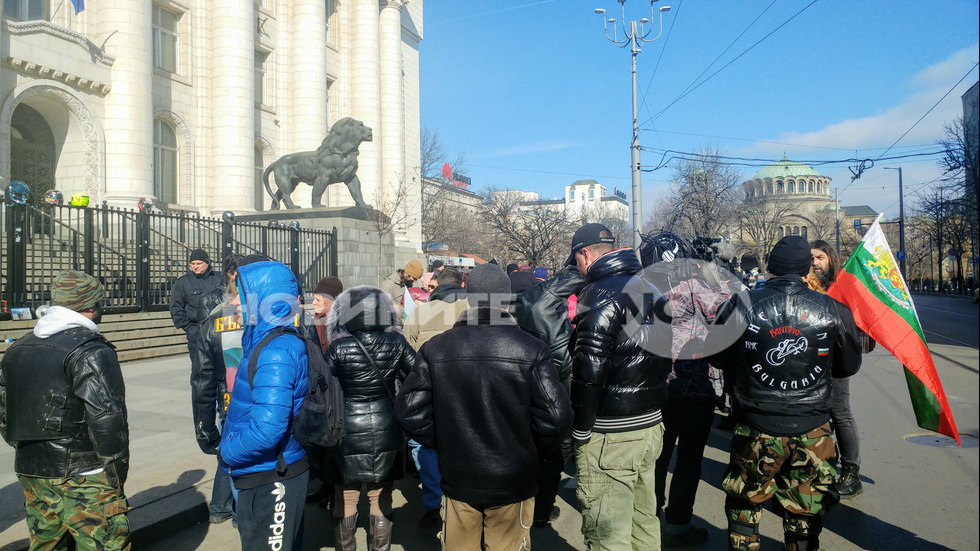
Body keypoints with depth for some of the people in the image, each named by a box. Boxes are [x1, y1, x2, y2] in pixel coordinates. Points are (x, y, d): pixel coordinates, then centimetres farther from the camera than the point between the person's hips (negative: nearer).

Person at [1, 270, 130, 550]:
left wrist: (30, 453, 22)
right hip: (82, 477, -8)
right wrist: (117, 475, -10)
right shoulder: (91, 351, -15)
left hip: (30, 474, 8)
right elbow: (106, 419, -20)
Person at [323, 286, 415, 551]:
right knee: (381, 499, 14)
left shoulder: (338, 348, -12)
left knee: (345, 499, 14)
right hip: (386, 432, 2)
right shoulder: (396, 343, -7)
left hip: (348, 433, -2)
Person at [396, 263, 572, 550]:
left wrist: (442, 445, 7)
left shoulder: (435, 348, -7)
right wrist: (531, 452, 2)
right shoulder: (531, 349, -13)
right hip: (513, 481, -2)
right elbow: (555, 416, -16)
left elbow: (408, 411, -6)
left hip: (458, 480, 2)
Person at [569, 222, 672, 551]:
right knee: (644, 521, 22)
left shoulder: (600, 294, -15)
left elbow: (588, 371, -22)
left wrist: (581, 430, -13)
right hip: (651, 425, 9)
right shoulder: (652, 291, 12)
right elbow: (666, 358, 19)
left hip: (611, 436, -9)